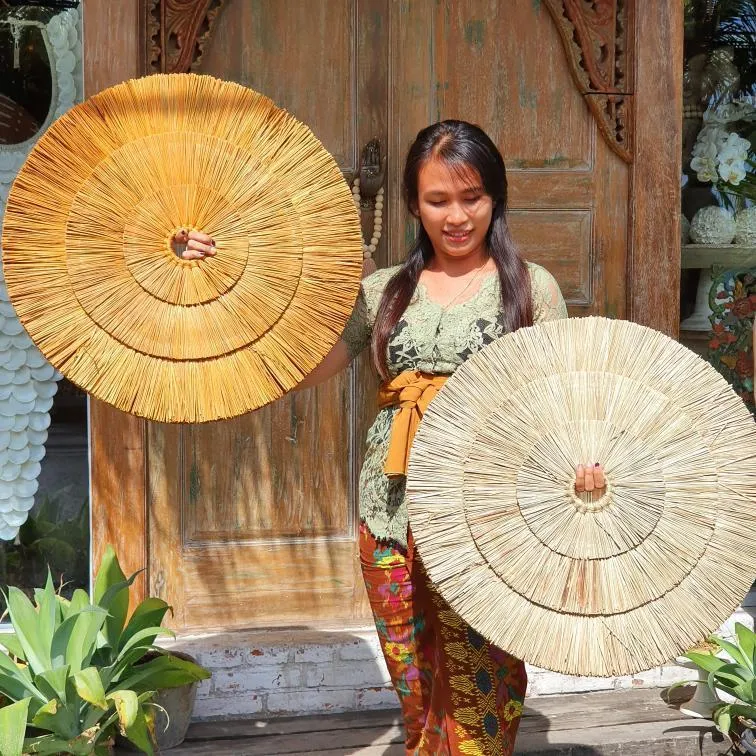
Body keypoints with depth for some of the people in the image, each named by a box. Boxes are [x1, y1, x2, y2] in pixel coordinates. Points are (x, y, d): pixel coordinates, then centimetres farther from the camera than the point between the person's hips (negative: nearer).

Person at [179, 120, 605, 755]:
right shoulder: (384, 291, 11)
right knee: (417, 701, 11)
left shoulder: (532, 287, 4)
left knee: (478, 704, -2)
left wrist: (582, 461, -19)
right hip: (394, 517, 3)